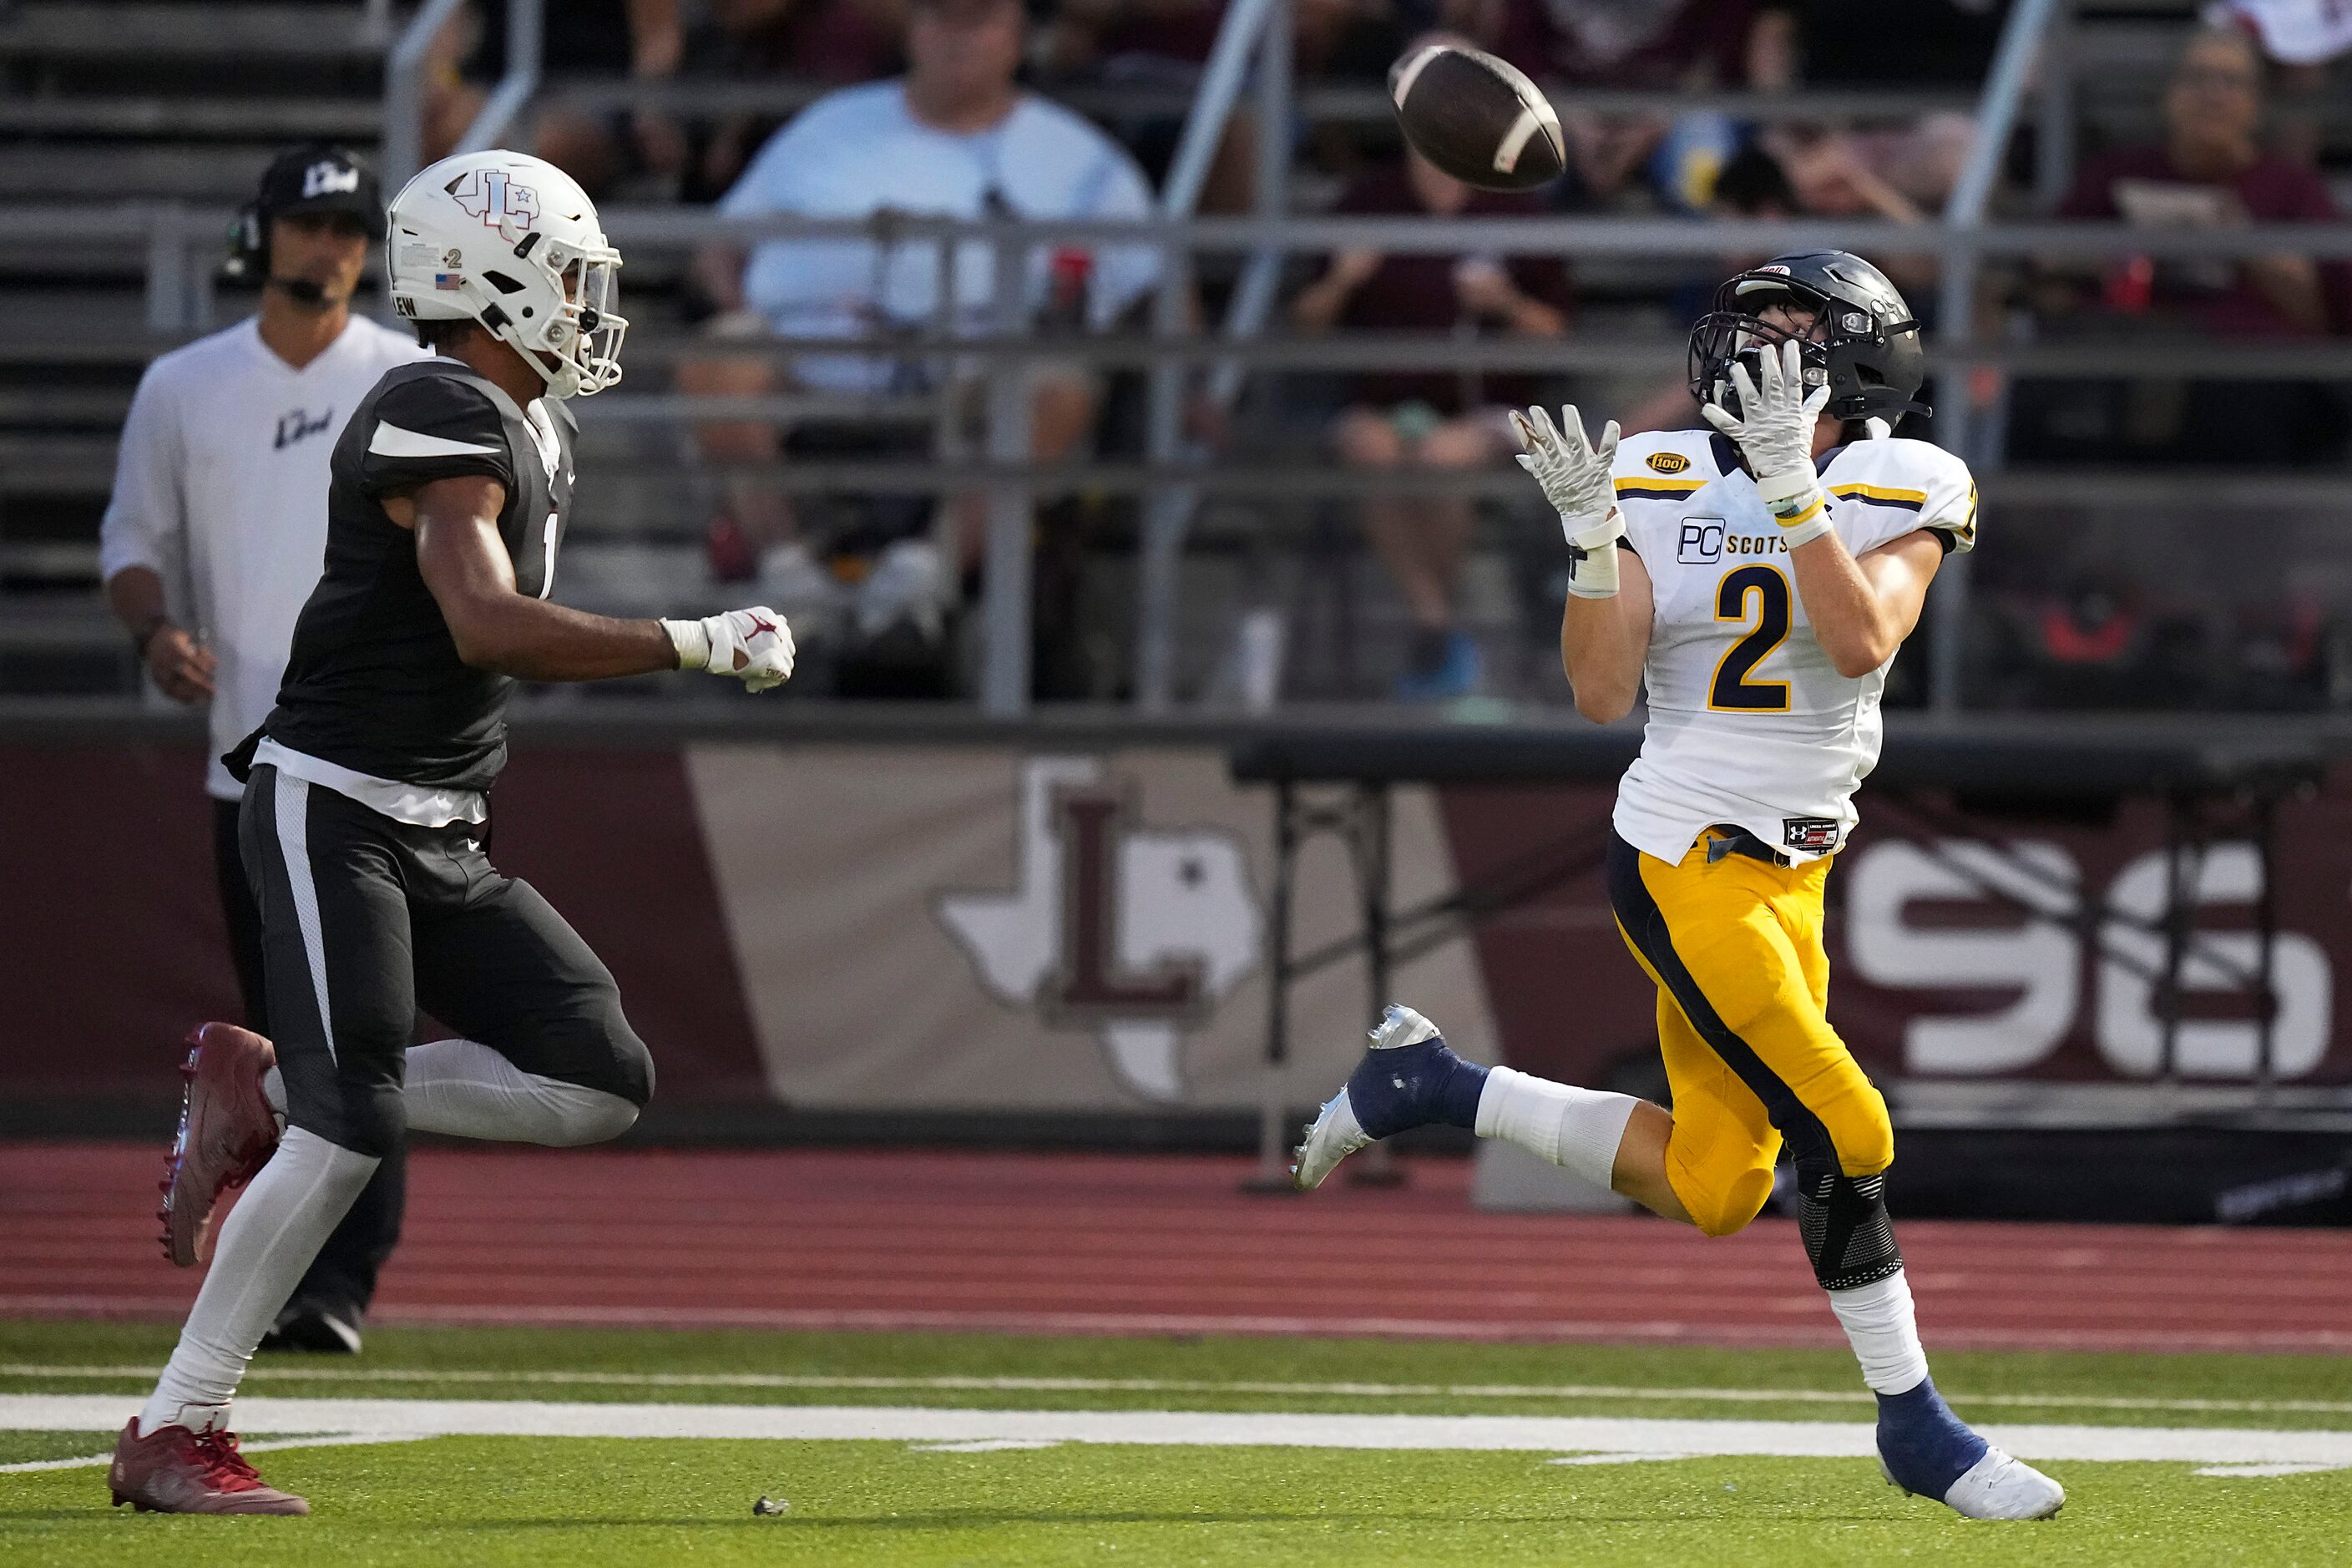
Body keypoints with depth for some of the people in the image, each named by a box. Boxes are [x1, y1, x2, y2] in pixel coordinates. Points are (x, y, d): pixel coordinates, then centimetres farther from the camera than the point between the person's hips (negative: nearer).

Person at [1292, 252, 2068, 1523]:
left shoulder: (1899, 492, -2)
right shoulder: (1662, 488, -5)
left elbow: (1861, 641, -22)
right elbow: (1602, 694, -9)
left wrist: (1790, 485, -30)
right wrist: (1591, 539, -21)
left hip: (1792, 873, 5)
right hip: (1686, 861, -5)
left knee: (1711, 1191, 8)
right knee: (1842, 1133, -12)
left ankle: (1429, 1085, 22)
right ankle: (1915, 1426, 5)